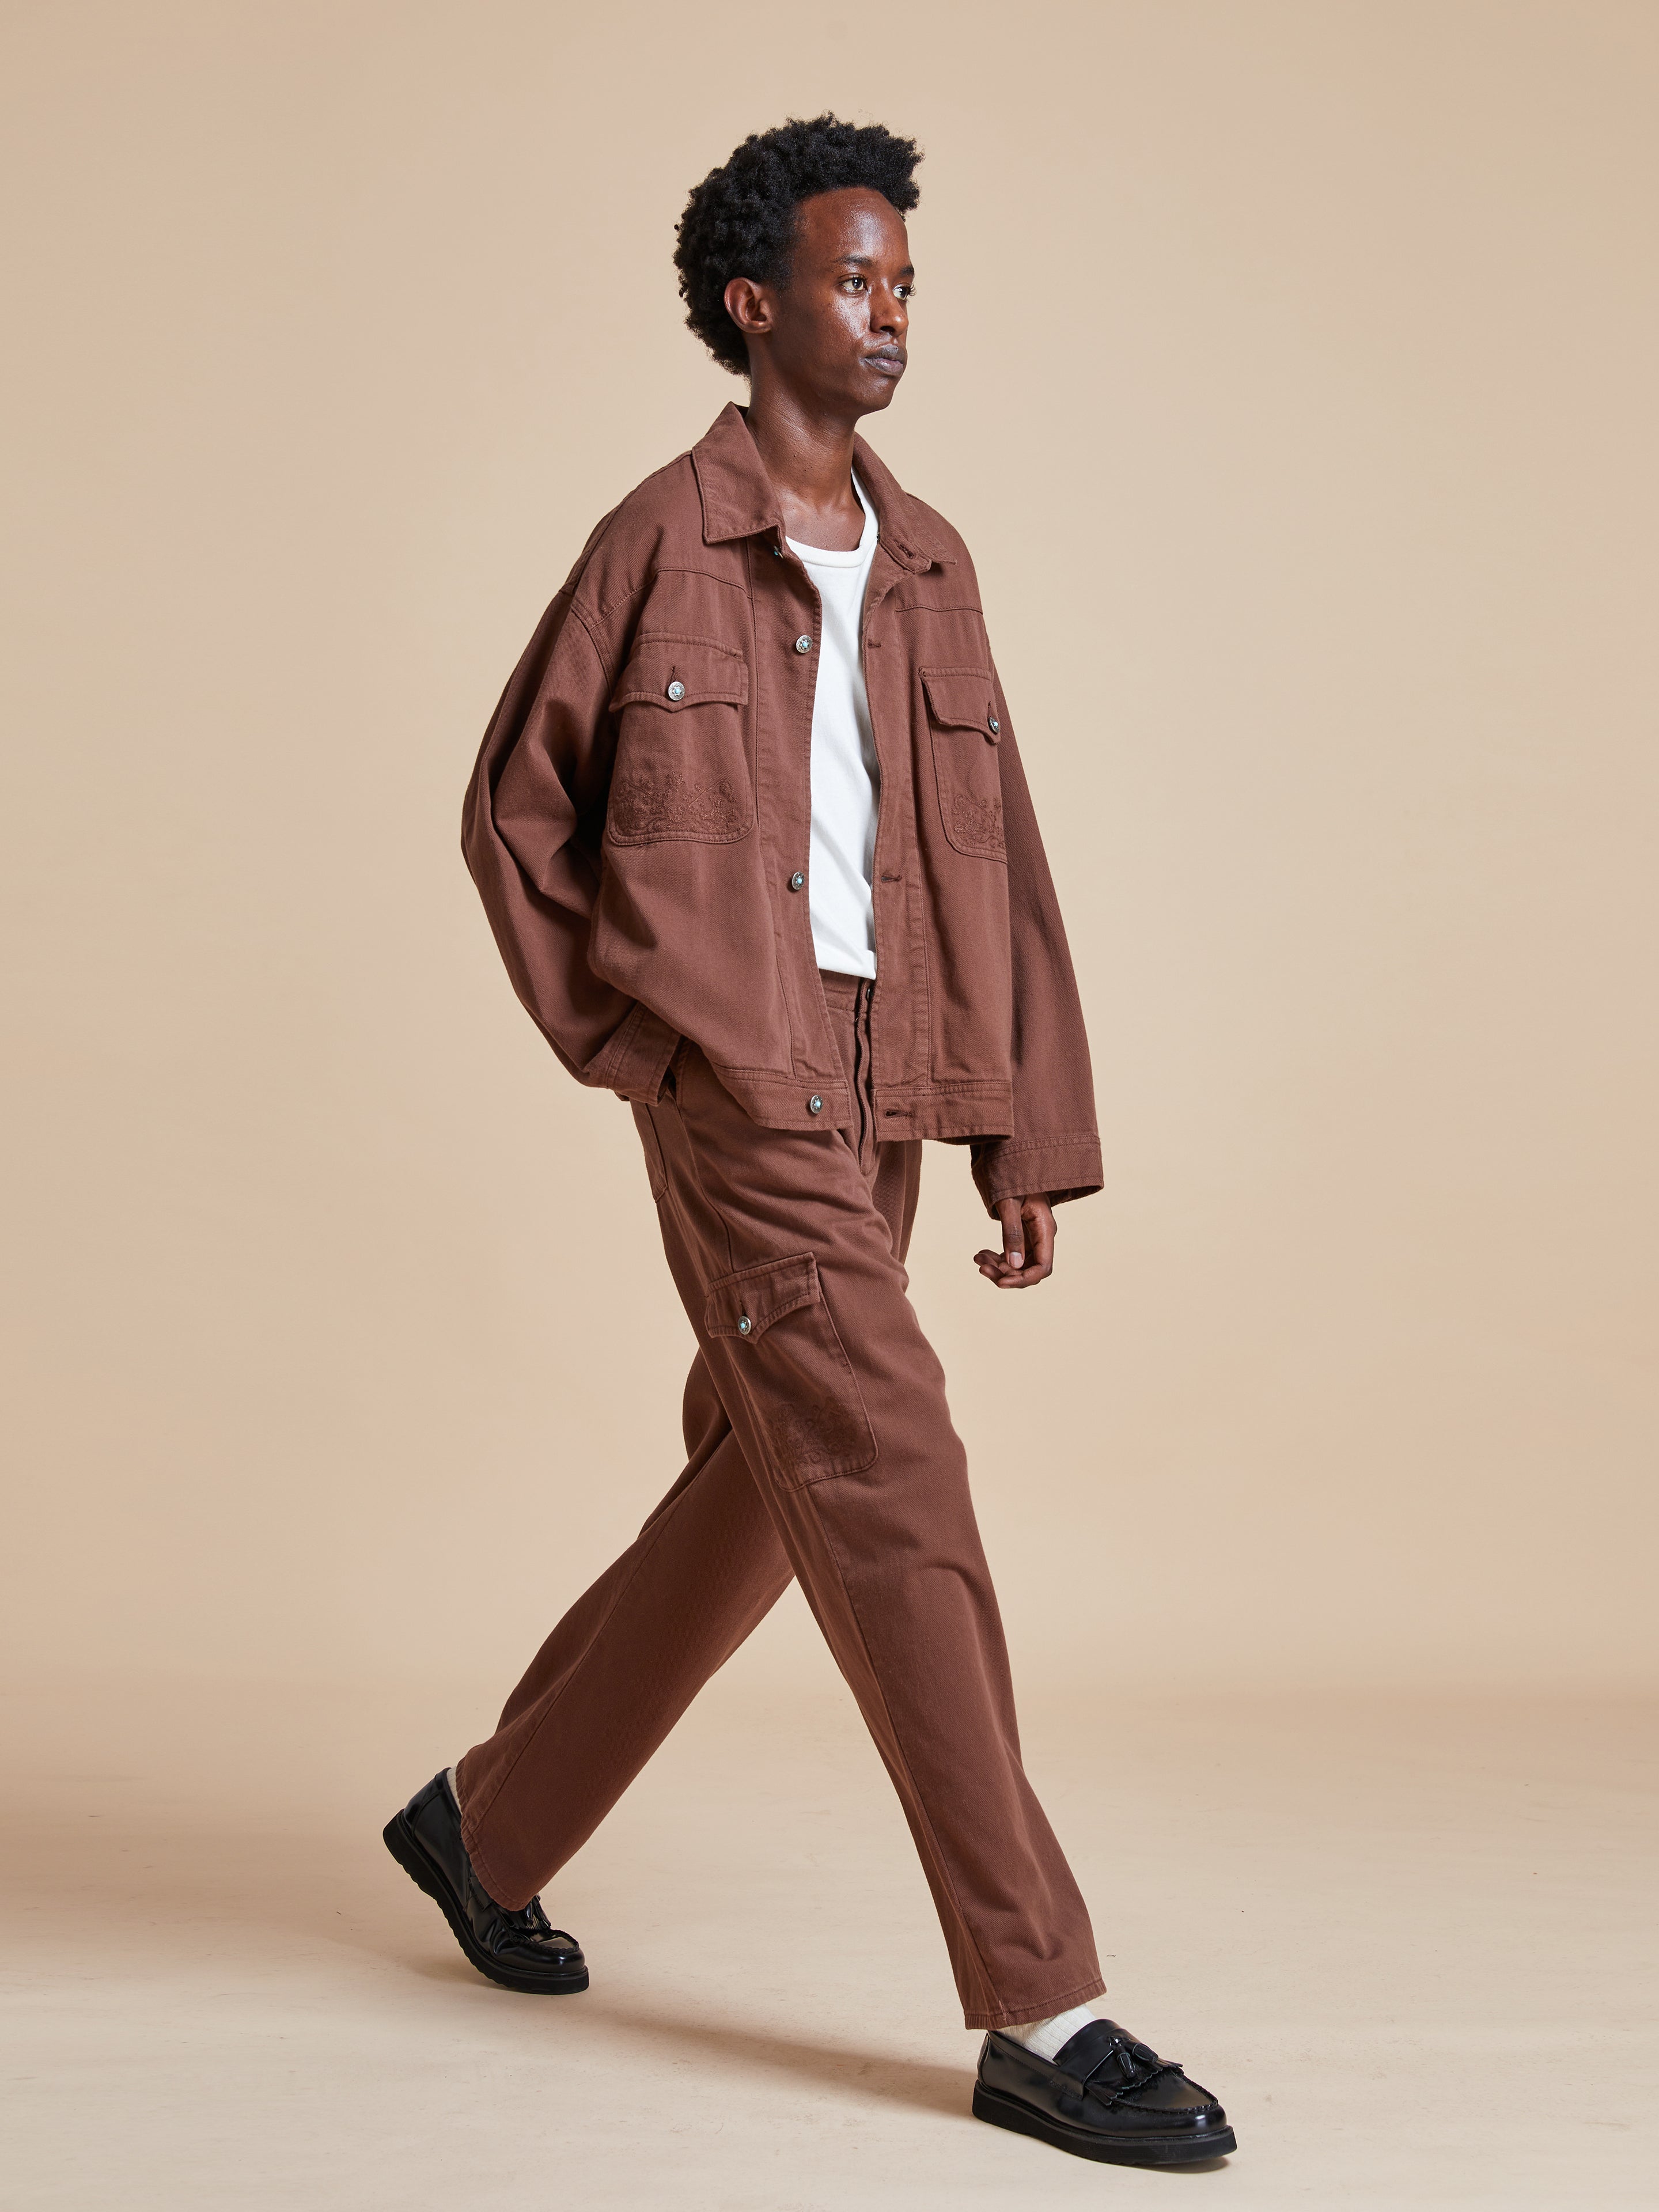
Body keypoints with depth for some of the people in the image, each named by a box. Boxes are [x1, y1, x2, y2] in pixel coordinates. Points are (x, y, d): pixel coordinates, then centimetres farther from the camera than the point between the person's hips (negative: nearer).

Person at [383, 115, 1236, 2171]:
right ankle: (1038, 2015, -5)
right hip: (739, 1085, -7)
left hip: (883, 1093, 7)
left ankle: (488, 1826, 33)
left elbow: (998, 860, 13)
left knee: (754, 1501, 13)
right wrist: (620, 1043, -2)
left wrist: (1034, 1139, 8)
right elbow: (514, 809, 4)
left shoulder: (928, 563, 15)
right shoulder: (660, 540, -1)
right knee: (897, 1493, -11)